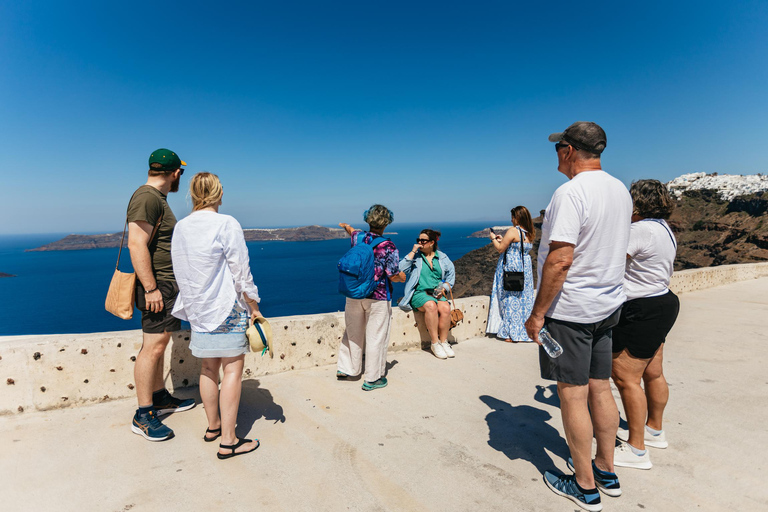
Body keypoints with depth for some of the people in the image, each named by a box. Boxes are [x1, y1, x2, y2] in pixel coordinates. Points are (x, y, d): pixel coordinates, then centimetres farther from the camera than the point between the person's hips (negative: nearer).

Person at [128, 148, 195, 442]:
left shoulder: (157, 198, 18)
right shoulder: (147, 198, -16)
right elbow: (136, 244, -24)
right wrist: (151, 288, -25)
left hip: (165, 283, 10)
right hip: (157, 285, -10)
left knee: (159, 344, 16)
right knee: (153, 346, -7)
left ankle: (160, 398, 28)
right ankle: (143, 417, 2)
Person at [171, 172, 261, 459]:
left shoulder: (180, 227, 6)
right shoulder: (226, 224, -14)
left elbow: (180, 272, 13)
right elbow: (241, 271, -14)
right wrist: (254, 305, -5)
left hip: (198, 309, 7)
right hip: (227, 307, -7)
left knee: (208, 367, 17)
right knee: (233, 369, 0)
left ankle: (213, 426, 32)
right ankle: (228, 441, 5)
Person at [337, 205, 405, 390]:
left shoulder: (358, 237, -1)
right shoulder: (388, 246, -16)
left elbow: (352, 232, 25)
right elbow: (393, 276, -15)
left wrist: (346, 225, 48)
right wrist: (403, 276, 8)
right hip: (378, 298, -5)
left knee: (353, 332, 20)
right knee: (376, 337, 6)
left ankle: (345, 368, 33)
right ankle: (372, 379, 15)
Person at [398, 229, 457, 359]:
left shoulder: (442, 257, 14)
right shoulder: (414, 256, 9)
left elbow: (451, 276, 17)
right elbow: (402, 268, -9)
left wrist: (443, 288, -1)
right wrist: (413, 252, -8)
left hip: (437, 293, 3)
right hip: (419, 292, -2)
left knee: (445, 308, -29)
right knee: (431, 306, -34)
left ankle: (444, 341, -14)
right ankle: (435, 343, -24)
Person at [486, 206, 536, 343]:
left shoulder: (513, 231, -15)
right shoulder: (530, 233, 6)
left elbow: (500, 248, -11)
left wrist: (493, 238, 6)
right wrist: (503, 239, 24)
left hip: (511, 268, -7)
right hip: (525, 269, 7)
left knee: (510, 300, 1)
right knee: (524, 300, 12)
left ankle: (511, 334, 6)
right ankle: (524, 331, 20)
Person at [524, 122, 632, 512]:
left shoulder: (570, 192, -18)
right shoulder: (620, 190, 10)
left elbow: (560, 260, -24)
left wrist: (537, 313, -18)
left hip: (569, 308, -9)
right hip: (607, 305, 9)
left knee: (573, 395, 3)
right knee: (599, 388, 17)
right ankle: (606, 471, 32)